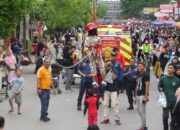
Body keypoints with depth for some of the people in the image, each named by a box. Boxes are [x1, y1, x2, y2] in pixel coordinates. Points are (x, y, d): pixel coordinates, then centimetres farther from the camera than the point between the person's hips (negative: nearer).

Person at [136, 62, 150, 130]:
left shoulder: (145, 74, -9)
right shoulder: (138, 74, 16)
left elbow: (147, 86, -14)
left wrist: (146, 96, -20)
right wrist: (136, 95, 18)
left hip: (143, 95, -9)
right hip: (138, 95, 9)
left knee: (142, 111, -7)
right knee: (139, 111, 12)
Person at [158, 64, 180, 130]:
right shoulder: (163, 79, 1)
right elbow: (159, 86, 11)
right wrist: (160, 89, -10)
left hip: (174, 102, 1)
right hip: (166, 101, -1)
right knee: (165, 117, -8)